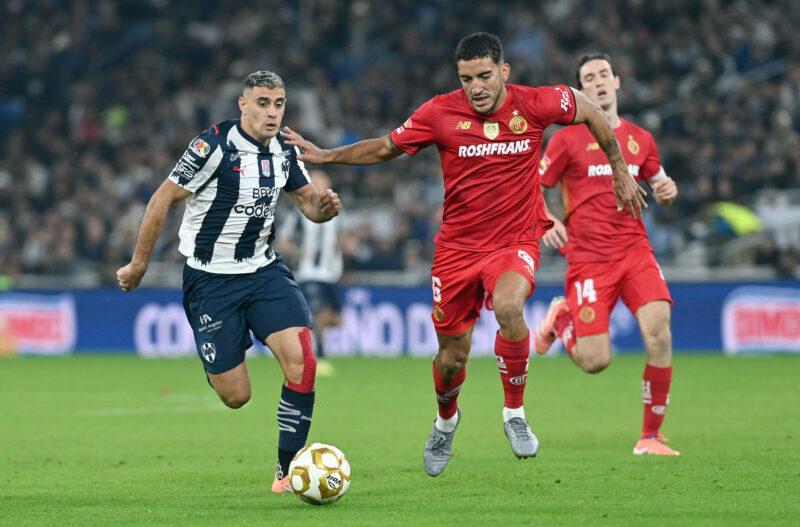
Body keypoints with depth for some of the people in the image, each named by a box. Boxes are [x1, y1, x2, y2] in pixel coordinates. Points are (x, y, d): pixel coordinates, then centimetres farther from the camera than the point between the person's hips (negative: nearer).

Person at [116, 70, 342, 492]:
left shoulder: (284, 152, 3)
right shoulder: (213, 146, -16)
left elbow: (308, 201, 15)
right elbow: (163, 200, -11)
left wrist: (324, 207, -11)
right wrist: (138, 265, -7)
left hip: (263, 270, 5)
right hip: (210, 280, -5)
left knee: (301, 358, -19)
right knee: (236, 397, -4)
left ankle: (288, 472, -10)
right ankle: (214, 362, 36)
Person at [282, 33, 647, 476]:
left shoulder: (535, 105, -11)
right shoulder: (441, 113, -10)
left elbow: (589, 111, 8)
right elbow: (386, 148, 7)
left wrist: (620, 171, 13)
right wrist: (326, 156, 0)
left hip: (516, 241, -1)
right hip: (458, 247, 1)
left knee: (508, 307, -33)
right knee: (453, 356, 6)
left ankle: (514, 414, -12)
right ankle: (445, 422, 42)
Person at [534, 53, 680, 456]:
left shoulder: (640, 139, 13)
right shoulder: (568, 139, 1)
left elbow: (658, 186, 27)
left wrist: (667, 192, 3)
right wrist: (546, 222, -17)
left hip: (635, 251, 3)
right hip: (587, 258, -3)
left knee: (659, 332, -20)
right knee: (595, 361, -9)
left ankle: (651, 437, -7)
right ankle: (561, 318, 27)